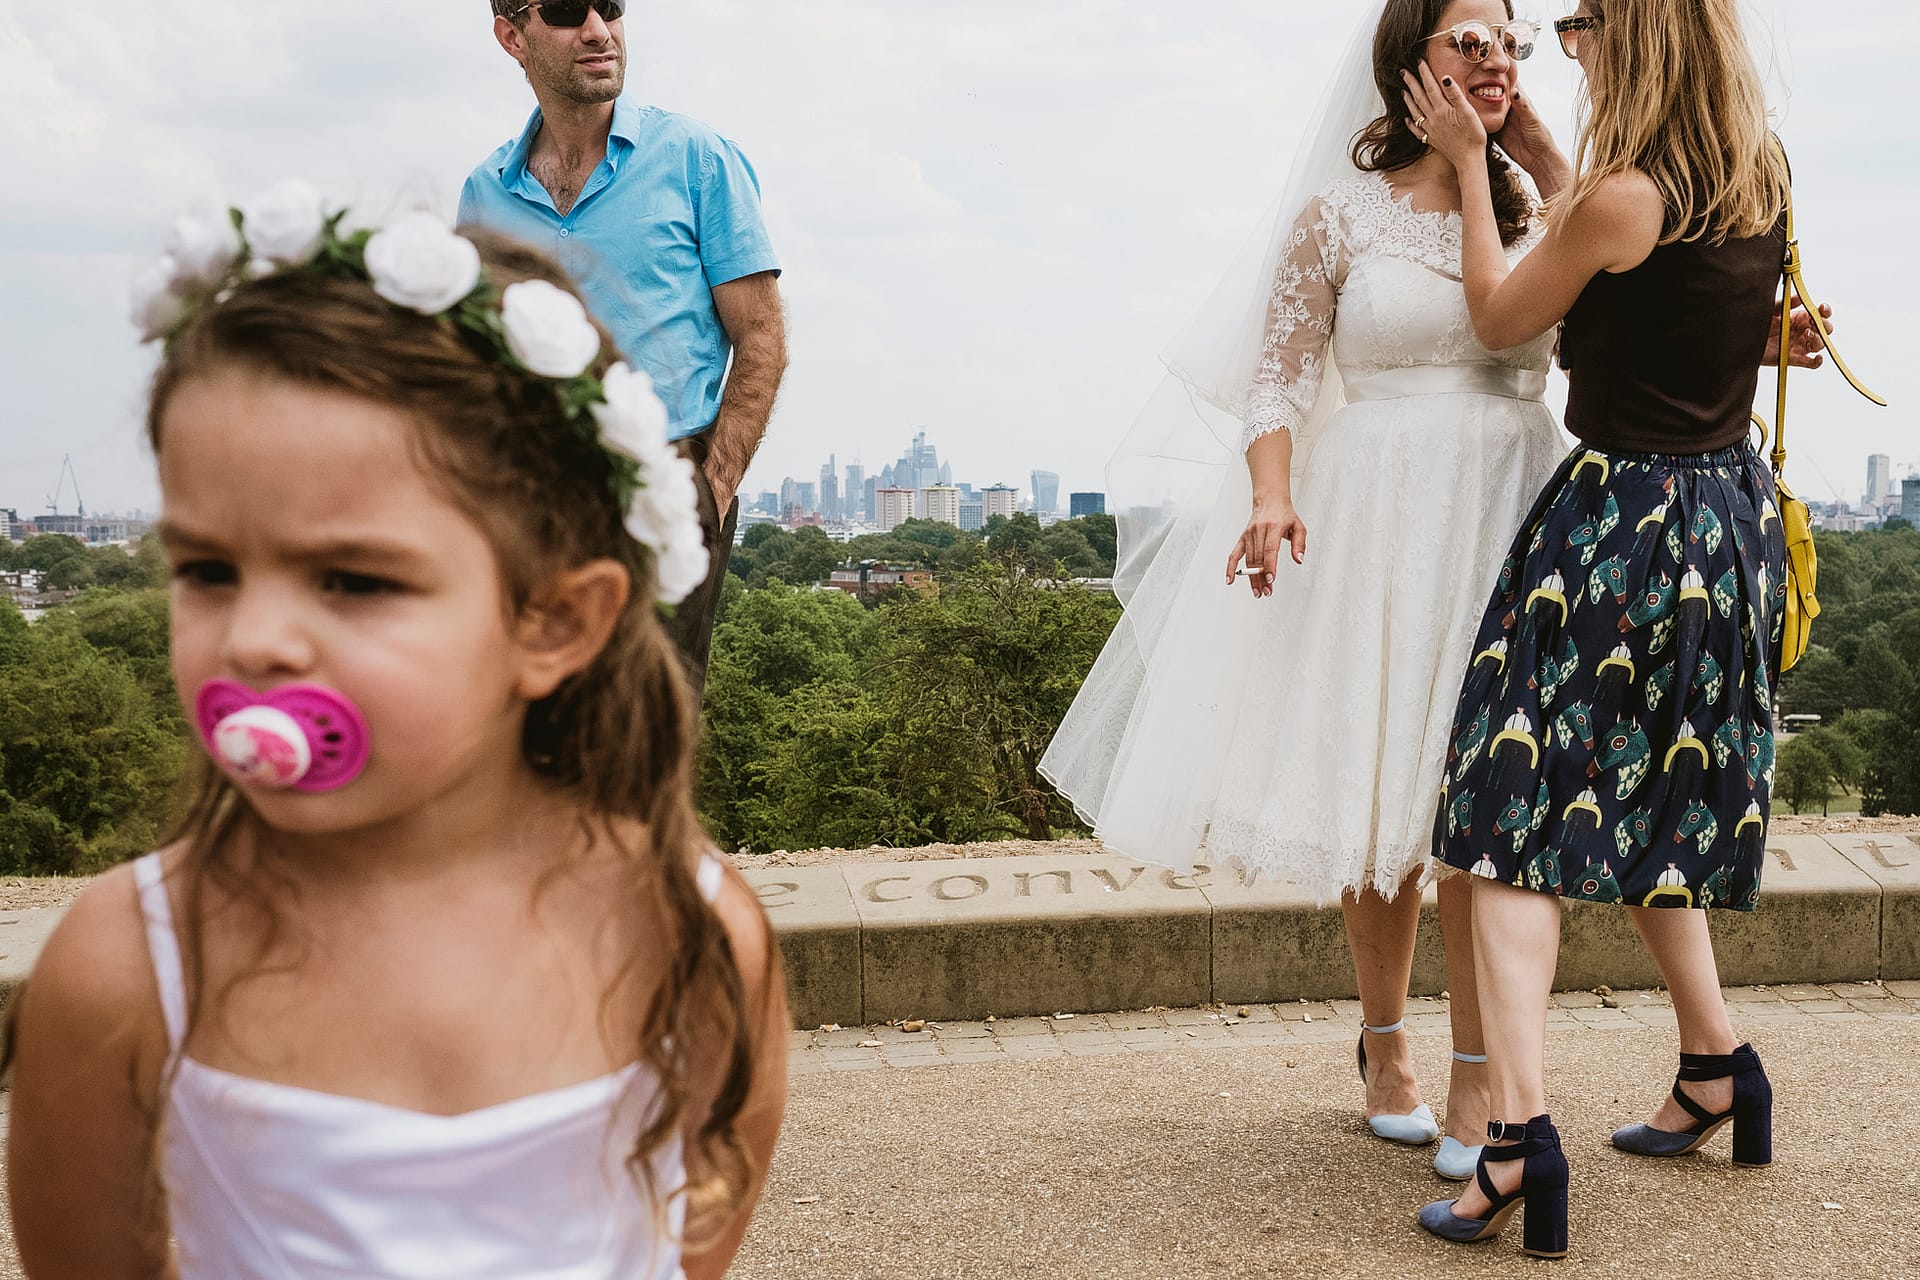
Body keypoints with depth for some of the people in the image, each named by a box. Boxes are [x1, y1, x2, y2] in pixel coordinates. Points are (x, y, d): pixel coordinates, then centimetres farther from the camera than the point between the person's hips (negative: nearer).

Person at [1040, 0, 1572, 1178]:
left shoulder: (1534, 203, 11)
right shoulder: (1338, 214, 3)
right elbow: (1279, 378, 0)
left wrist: (1544, 152, 0)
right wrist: (1273, 501, -18)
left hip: (1513, 518, 2)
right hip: (1378, 526, -2)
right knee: (1381, 792, 7)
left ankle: (1478, 1080, -1)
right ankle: (1386, 1044, 26)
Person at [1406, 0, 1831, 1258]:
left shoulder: (1623, 197, -18)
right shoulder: (1761, 180, 5)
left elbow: (1502, 316, -3)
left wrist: (1472, 161, 5)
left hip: (1620, 522, -8)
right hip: (1729, 511, 8)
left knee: (1522, 812, -6)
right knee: (1648, 802, 23)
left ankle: (1521, 1130, -15)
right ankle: (1718, 1068, 32)